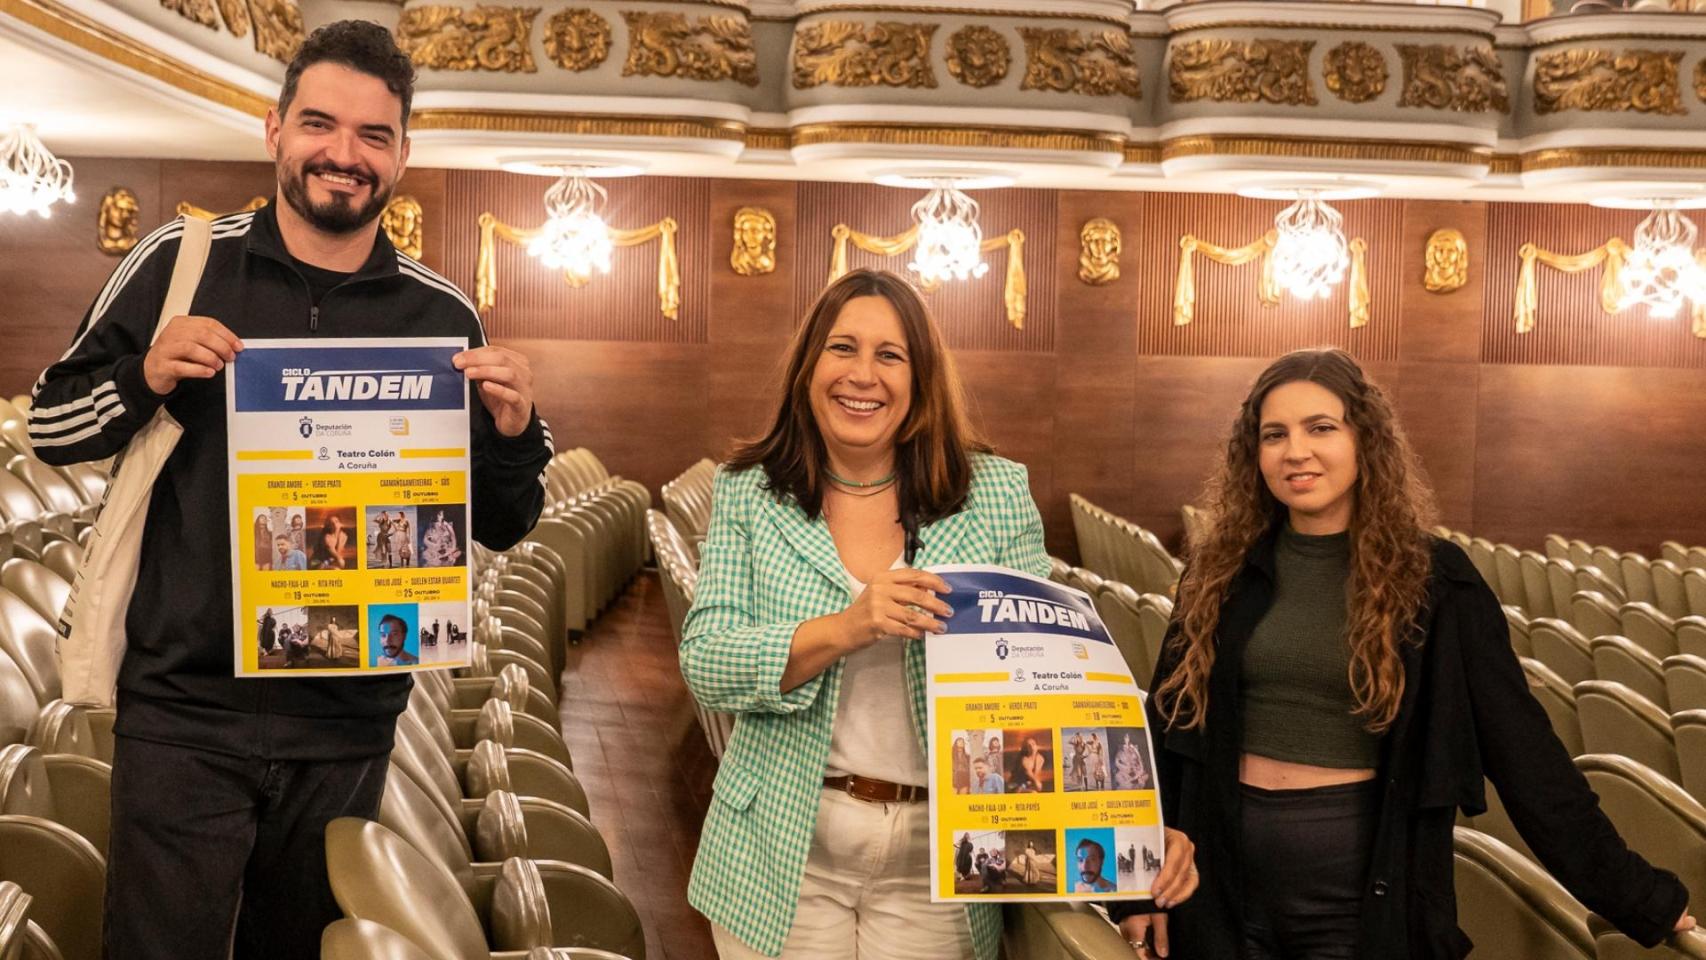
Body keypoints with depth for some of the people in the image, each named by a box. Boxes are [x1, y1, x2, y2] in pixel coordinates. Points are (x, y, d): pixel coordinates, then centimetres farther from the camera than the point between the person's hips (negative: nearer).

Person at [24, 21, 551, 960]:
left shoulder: (442, 316, 0)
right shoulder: (179, 262, -3)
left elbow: (501, 528, 4)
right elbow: (50, 426, 3)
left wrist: (515, 432, -16)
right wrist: (147, 374, -16)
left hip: (350, 724, 2)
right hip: (185, 714, -2)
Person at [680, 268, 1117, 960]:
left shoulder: (997, 493, 0)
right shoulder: (747, 494, 1)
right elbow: (703, 663, -9)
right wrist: (845, 629, -25)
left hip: (939, 855, 0)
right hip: (785, 851, 0)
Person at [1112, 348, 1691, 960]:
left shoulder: (1433, 580, -5)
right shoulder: (1222, 572, 1)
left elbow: (1522, 748, -3)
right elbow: (1169, 724, 7)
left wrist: (1639, 900, -2)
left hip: (1364, 904, -2)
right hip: (1222, 891, 2)